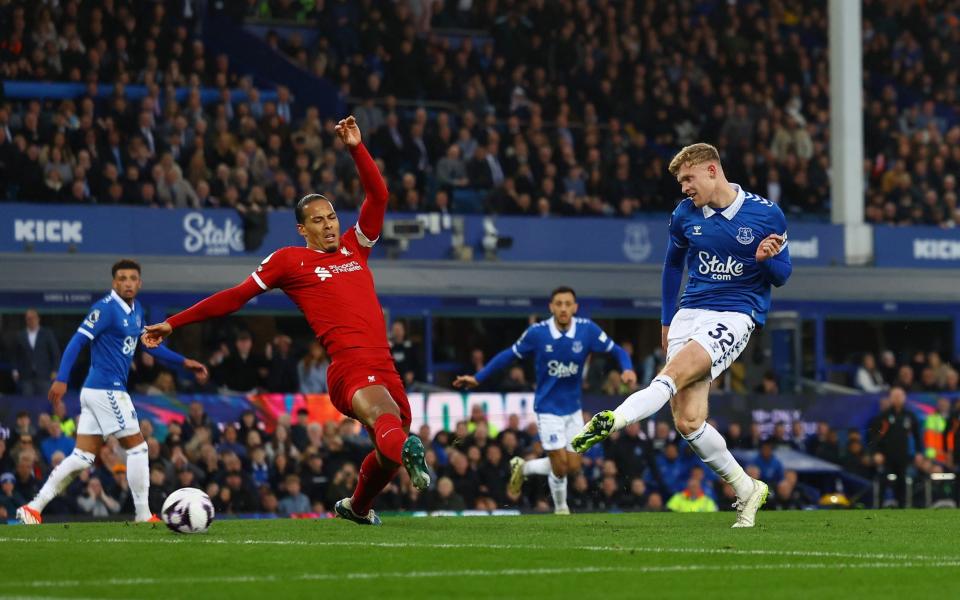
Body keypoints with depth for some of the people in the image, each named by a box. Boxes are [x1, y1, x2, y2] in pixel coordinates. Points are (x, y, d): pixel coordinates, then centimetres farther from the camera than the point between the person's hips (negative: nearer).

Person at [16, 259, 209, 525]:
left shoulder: (136, 310, 15)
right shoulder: (106, 308, -12)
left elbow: (149, 344, 27)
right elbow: (78, 341, -17)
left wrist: (183, 362, 23)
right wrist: (61, 380, -24)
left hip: (96, 392, 9)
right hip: (107, 390, -9)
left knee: (83, 457, 6)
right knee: (137, 447, -4)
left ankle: (33, 507, 5)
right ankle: (143, 515, 2)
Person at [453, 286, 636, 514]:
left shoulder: (587, 330, -11)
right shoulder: (537, 333, -15)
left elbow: (617, 351, -3)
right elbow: (509, 355, -2)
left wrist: (627, 369, -24)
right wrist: (478, 378, -1)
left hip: (573, 409, 4)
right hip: (548, 408, -3)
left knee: (573, 467, 4)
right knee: (560, 466, -9)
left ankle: (523, 468, 29)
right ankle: (561, 508, 20)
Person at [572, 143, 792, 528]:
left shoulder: (767, 215, -4)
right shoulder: (685, 215, 7)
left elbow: (781, 275, 4)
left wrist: (766, 260, -19)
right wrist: (666, 320, 23)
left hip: (736, 315, -5)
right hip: (689, 313, 5)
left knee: (675, 372, -31)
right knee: (687, 420, -6)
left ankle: (611, 422, -48)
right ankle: (746, 489, 10)